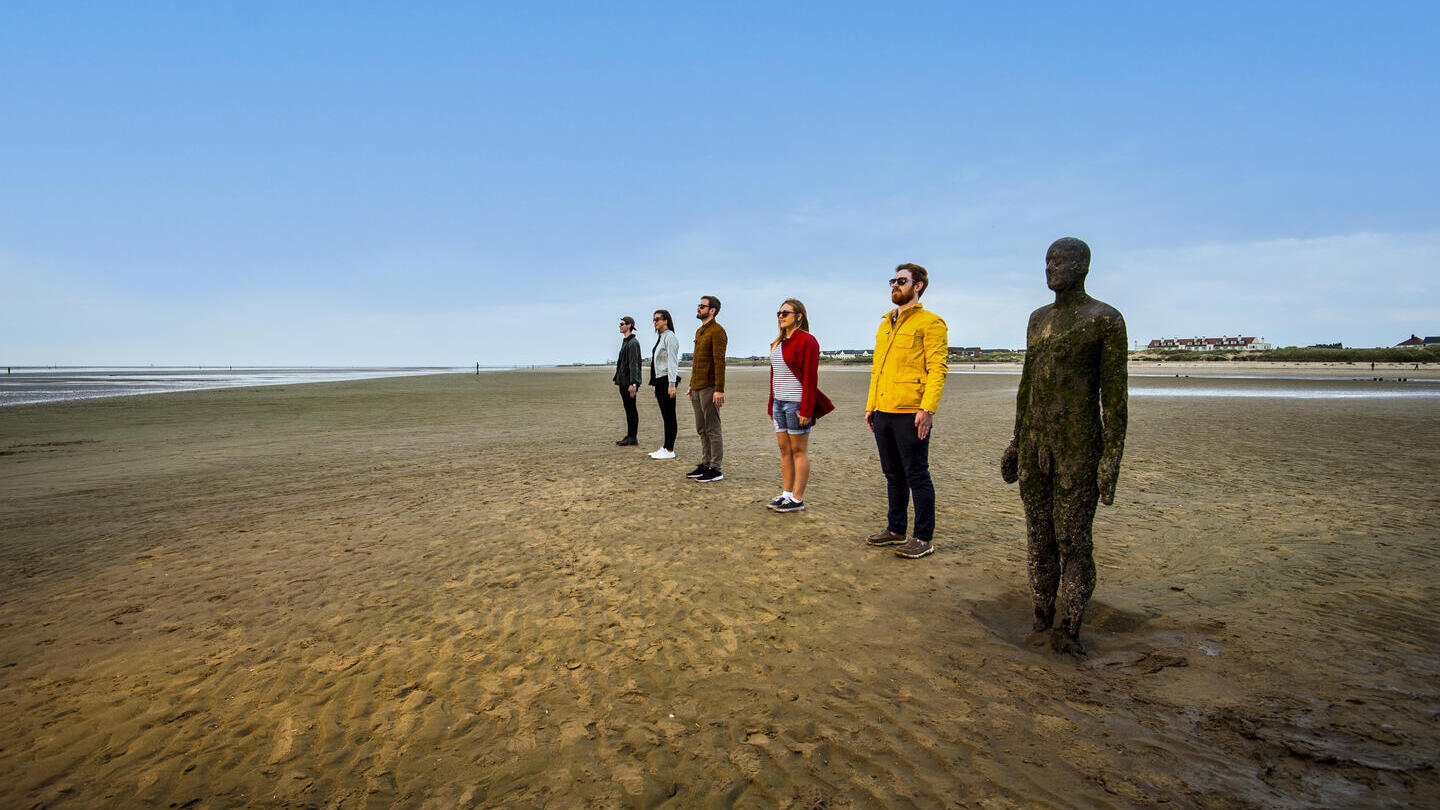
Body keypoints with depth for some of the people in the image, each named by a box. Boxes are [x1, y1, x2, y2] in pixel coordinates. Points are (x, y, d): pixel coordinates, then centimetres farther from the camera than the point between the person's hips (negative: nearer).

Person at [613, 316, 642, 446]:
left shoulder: (633, 343, -13)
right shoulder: (625, 342, 18)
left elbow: (634, 364, -19)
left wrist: (633, 383, -24)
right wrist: (618, 379, 21)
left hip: (629, 382, -10)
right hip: (623, 382, 10)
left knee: (632, 409, -4)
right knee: (628, 409, 12)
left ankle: (633, 438, 0)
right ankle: (629, 436, 18)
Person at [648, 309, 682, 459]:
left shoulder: (670, 337, -9)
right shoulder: (660, 338, 18)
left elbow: (672, 362, -16)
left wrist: (672, 384, -21)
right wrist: (656, 385, 20)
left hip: (667, 380, -9)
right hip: (659, 380, 9)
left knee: (669, 416, -5)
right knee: (665, 416, 11)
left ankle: (670, 450, -1)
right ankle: (665, 447, 16)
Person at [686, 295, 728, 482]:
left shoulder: (717, 331, -11)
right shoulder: (699, 332, 18)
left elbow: (720, 362, -18)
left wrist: (719, 390, -23)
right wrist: (691, 386, 22)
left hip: (709, 388, -9)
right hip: (697, 388, 9)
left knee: (712, 430, -4)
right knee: (701, 429, 14)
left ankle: (716, 470, 2)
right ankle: (705, 464, 22)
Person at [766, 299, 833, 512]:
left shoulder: (807, 340, -9)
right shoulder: (777, 343, 16)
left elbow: (811, 377, -14)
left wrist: (806, 409, -18)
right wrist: (771, 404, 18)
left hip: (797, 402, -8)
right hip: (779, 402, 8)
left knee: (799, 450, -1)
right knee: (784, 449, 11)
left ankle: (797, 499, 5)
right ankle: (786, 494, 19)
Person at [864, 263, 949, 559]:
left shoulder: (930, 322, -4)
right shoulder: (885, 325, 19)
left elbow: (938, 368, -11)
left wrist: (927, 408, -20)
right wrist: (871, 405, 17)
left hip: (910, 413, -7)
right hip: (883, 412, 8)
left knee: (917, 476, -1)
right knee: (893, 475, 15)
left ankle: (923, 538, 9)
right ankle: (896, 530, 26)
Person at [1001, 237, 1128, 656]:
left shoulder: (1106, 319, -6)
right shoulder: (1038, 318, 13)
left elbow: (1115, 393, -9)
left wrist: (1112, 458, -13)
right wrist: (1018, 440, 16)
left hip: (1080, 443, -6)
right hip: (1035, 440, 6)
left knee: (1073, 538, -2)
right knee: (1039, 533, 11)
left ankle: (1067, 630, 11)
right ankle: (1043, 620, 23)